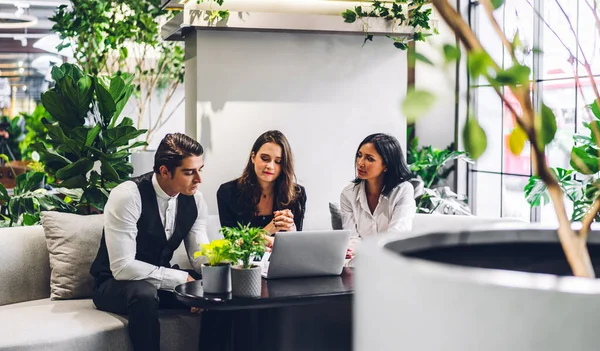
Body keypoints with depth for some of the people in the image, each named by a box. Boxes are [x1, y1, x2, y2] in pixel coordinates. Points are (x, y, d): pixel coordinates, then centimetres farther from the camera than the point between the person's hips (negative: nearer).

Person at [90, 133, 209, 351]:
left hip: (161, 281, 6)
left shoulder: (194, 198, -5)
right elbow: (122, 267, -28)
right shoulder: (127, 196, -25)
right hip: (116, 283, -5)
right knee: (144, 294, -38)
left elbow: (201, 257, -4)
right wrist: (182, 279, -28)